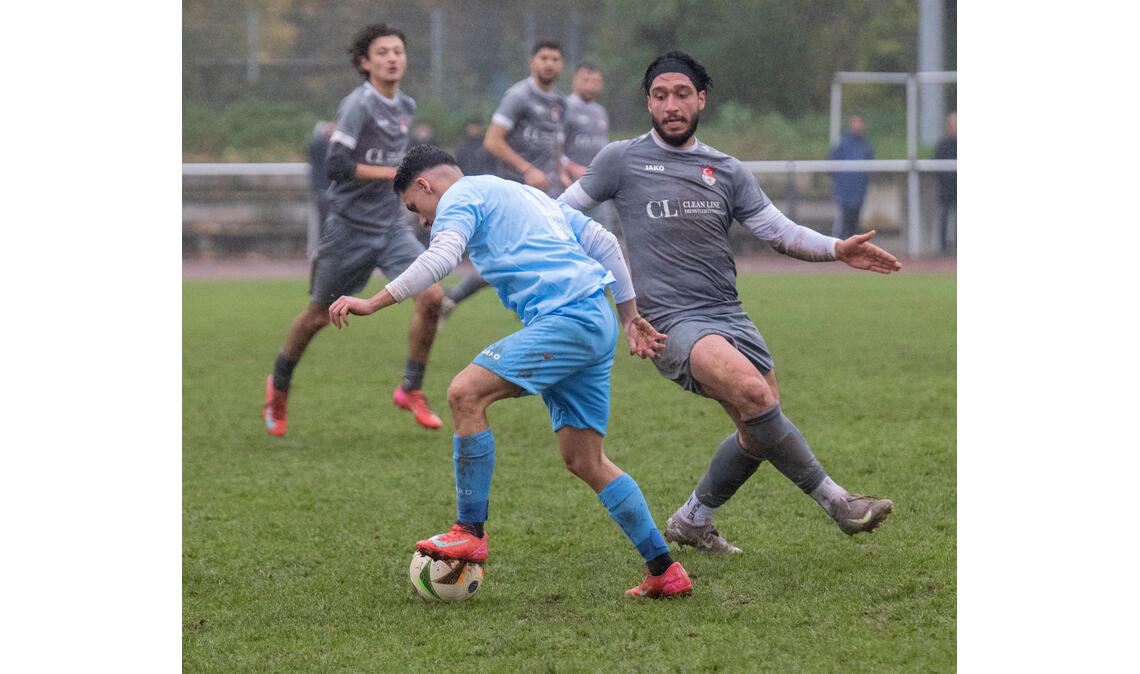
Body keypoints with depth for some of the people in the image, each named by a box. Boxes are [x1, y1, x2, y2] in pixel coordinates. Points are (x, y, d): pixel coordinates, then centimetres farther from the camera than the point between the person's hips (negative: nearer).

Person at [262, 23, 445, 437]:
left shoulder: (406, 107, 7)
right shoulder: (358, 105, -16)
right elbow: (336, 165, -24)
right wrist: (395, 173, -24)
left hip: (391, 227, 6)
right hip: (350, 228, -5)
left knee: (431, 297, -14)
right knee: (319, 315, 8)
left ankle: (411, 390, 1)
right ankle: (279, 386, 33)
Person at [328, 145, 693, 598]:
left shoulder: (459, 196, 5)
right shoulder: (525, 193, 32)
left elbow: (441, 259, -15)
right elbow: (603, 242, 31)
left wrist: (373, 303, -17)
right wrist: (630, 317, 32)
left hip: (564, 318, -9)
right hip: (598, 322, 9)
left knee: (466, 393, -15)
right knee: (585, 461, 11)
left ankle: (470, 532, -16)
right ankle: (665, 572, 11)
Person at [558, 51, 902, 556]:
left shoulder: (727, 171, 14)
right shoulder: (622, 160, 3)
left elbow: (780, 231, 12)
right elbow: (562, 211, 12)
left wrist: (837, 249, -3)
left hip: (728, 313, 6)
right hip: (671, 320, -6)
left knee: (760, 429, 2)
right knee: (753, 391, -28)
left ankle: (692, 520, 25)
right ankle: (833, 500, -20)